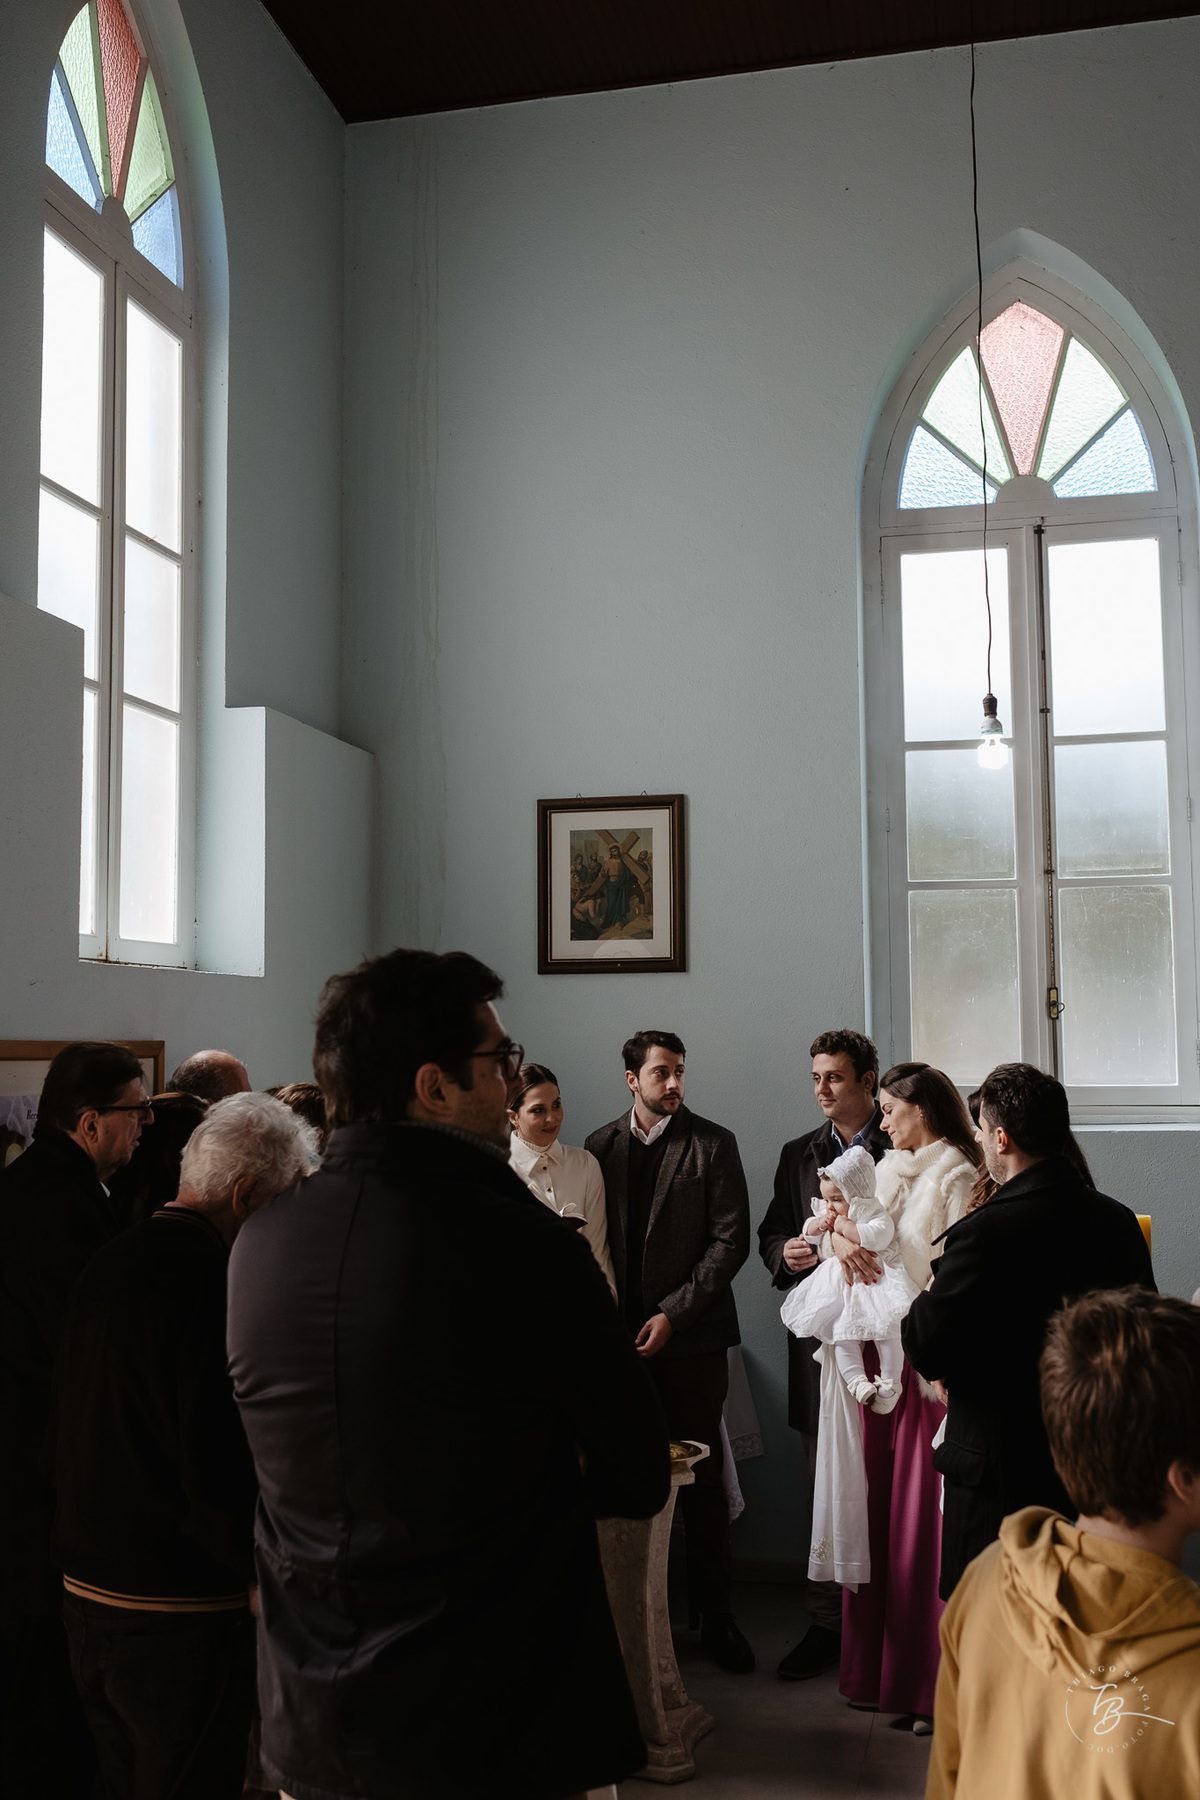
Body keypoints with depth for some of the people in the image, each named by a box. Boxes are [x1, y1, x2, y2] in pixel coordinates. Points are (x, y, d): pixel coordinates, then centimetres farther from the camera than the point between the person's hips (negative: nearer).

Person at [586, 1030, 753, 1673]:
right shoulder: (601, 1145, 9)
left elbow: (730, 1240, -3)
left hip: (690, 1336, -2)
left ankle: (715, 1614, 15)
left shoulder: (712, 1144, 1)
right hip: (621, 1335, 2)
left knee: (702, 1479, 3)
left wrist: (672, 1313, -9)